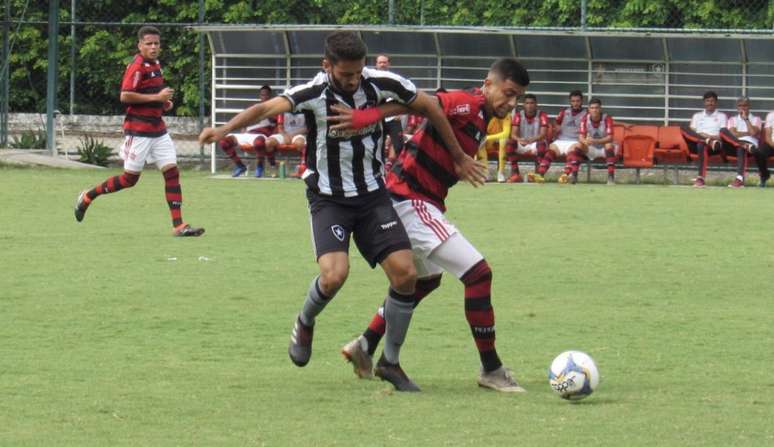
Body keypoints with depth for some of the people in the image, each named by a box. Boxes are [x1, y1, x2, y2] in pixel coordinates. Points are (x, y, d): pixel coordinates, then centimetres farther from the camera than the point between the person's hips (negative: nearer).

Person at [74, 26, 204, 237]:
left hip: (158, 129, 8)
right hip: (138, 130, -8)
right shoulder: (137, 67, -14)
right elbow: (125, 96, -24)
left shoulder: (155, 65, 14)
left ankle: (178, 225, -3)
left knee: (172, 172, -1)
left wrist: (164, 102, 10)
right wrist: (156, 97, -23)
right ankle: (87, 196, 18)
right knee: (130, 178, -1)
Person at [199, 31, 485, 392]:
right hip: (328, 198, -3)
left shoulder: (381, 83, -10)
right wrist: (225, 129, -53)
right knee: (334, 274, -24)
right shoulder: (314, 93, -19)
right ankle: (305, 323, 11)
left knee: (405, 273, -9)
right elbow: (268, 108, -34)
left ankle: (390, 362, 10)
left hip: (372, 195, 3)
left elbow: (429, 107, 4)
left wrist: (459, 157, 12)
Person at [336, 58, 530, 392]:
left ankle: (364, 348, 38)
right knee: (478, 273, -14)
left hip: (411, 202, 11)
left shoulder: (481, 117, 14)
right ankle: (491, 370, -7)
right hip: (413, 202, -11)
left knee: (426, 280, 31)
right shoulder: (466, 104, -16)